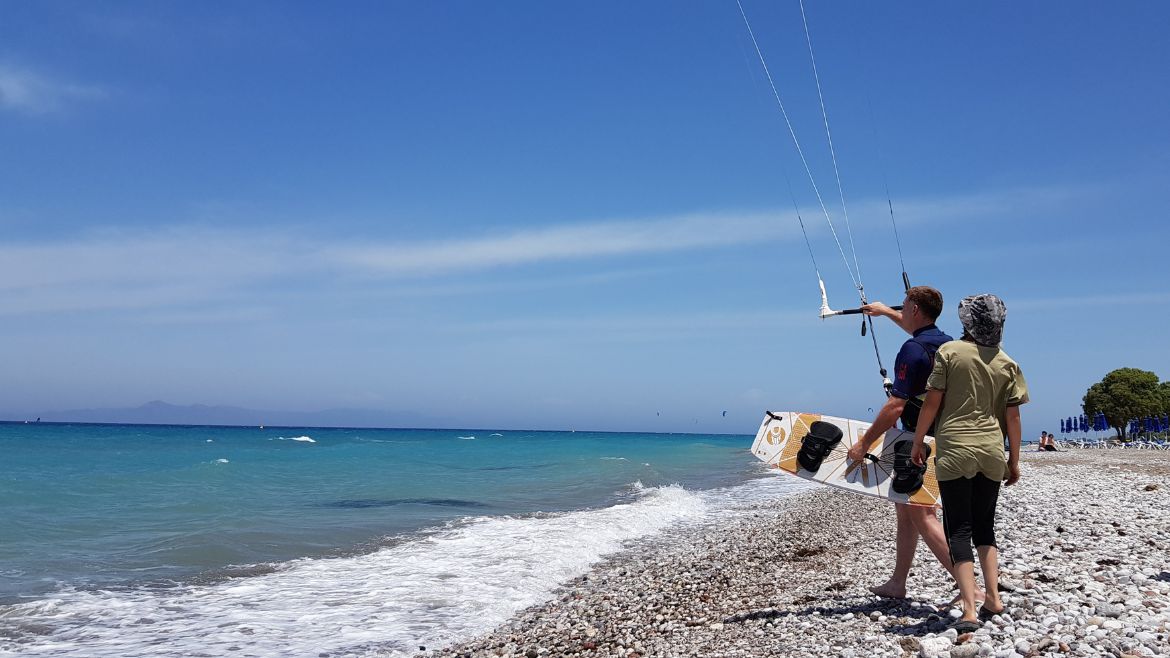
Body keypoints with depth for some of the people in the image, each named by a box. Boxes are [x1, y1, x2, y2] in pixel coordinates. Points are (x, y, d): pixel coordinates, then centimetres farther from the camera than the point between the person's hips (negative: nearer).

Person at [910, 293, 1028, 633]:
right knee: (985, 526, 19)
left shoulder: (949, 351, -4)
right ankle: (992, 598, 15)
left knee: (959, 530, -2)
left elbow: (931, 402, -6)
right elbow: (1013, 416, 5)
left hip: (955, 451, -4)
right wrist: (1014, 459, 14)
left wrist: (917, 442, 4)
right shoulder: (1007, 363, 6)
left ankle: (969, 611, -8)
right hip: (992, 453, 4)